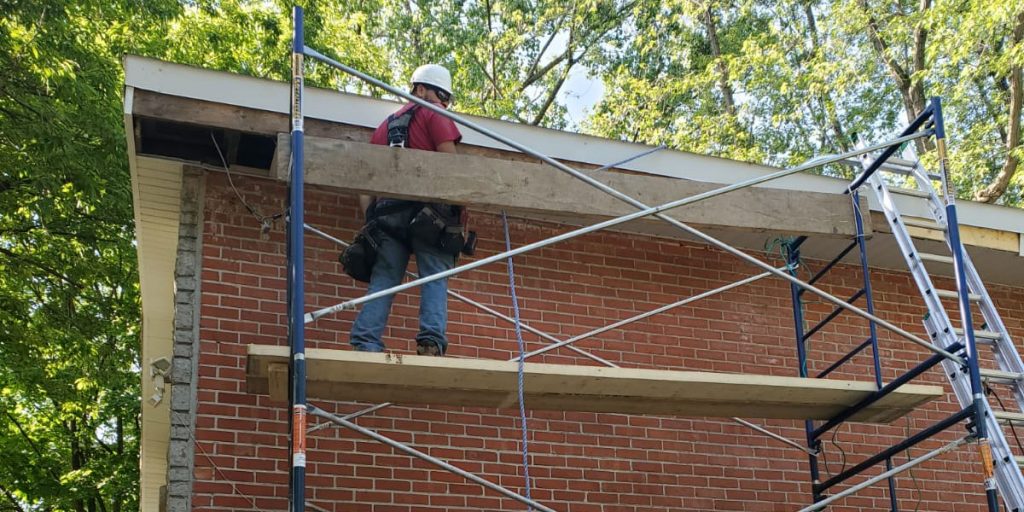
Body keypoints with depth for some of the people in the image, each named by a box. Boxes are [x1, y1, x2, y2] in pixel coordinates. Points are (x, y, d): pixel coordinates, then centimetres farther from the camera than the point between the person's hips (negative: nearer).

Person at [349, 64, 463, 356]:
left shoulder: (385, 125, 30)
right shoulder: (432, 114, 11)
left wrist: (371, 218, 17)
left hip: (387, 209, 5)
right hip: (425, 207, -5)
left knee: (383, 279, 1)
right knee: (434, 277, -8)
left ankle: (365, 344, -11)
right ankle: (431, 341, -24)